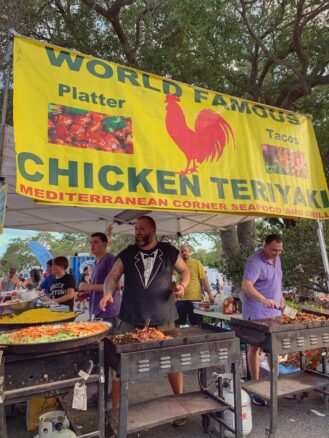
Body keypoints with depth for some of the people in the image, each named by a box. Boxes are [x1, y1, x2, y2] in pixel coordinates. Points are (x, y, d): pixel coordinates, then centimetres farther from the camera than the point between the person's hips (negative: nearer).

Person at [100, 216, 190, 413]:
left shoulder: (169, 252, 1)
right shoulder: (127, 254, 3)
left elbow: (185, 270, 12)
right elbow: (113, 276, 0)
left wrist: (183, 285, -7)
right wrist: (108, 292, -19)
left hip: (164, 318, 0)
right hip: (131, 319, 1)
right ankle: (116, 407, 23)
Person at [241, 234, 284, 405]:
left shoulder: (276, 259, 7)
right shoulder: (255, 262, -21)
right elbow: (246, 285, -33)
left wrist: (280, 297, 16)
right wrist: (263, 299, -46)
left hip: (274, 310, 8)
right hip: (256, 313, -8)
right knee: (255, 347, 2)